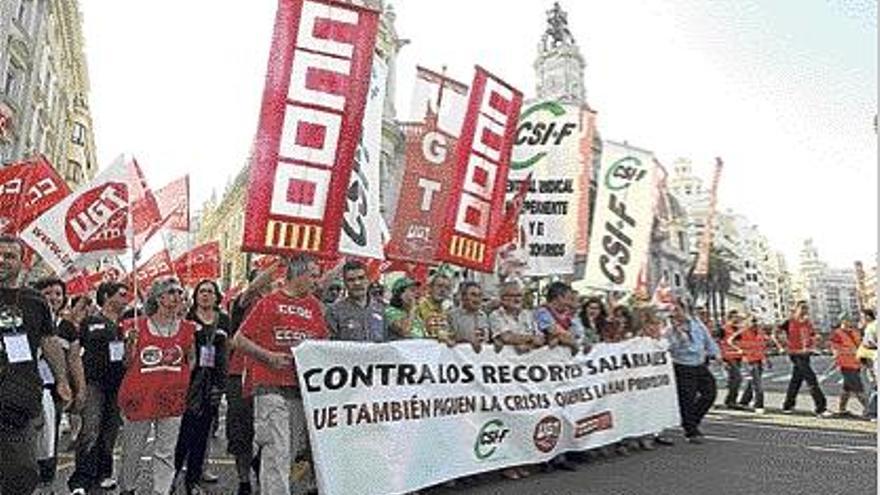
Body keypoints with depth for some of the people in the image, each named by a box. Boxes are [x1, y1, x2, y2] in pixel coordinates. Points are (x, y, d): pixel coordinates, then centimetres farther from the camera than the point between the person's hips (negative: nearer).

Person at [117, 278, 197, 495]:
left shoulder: (187, 328, 5)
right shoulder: (138, 325, -1)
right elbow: (128, 363, 4)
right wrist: (131, 341, -10)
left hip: (172, 396, 1)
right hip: (140, 395, -1)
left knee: (166, 452, 4)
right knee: (132, 449, 13)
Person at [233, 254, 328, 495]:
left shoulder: (314, 305, 13)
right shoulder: (269, 302, -1)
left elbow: (323, 342, 18)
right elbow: (240, 340, -1)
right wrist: (269, 356, -11)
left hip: (302, 387, 5)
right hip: (272, 387, -5)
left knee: (295, 448, 14)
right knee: (277, 450, -7)